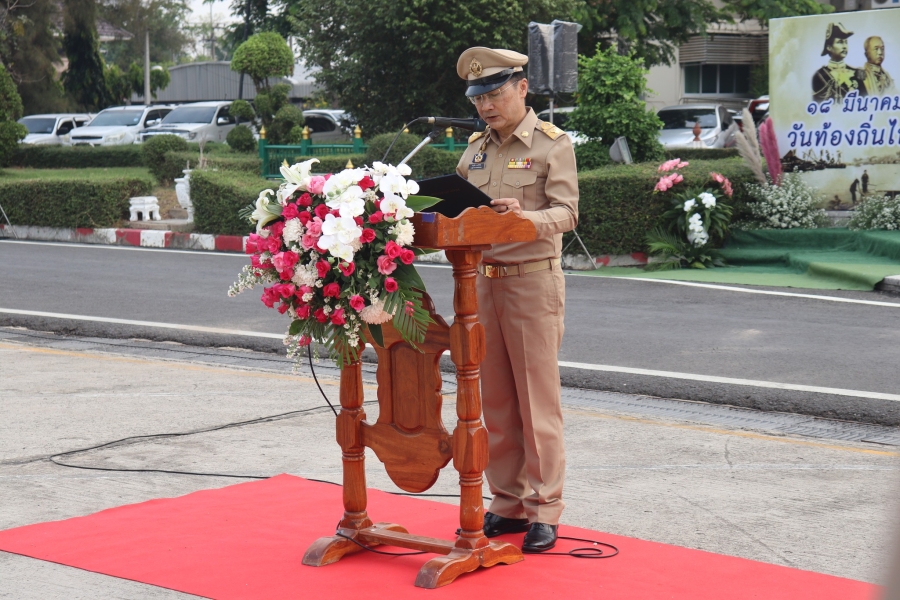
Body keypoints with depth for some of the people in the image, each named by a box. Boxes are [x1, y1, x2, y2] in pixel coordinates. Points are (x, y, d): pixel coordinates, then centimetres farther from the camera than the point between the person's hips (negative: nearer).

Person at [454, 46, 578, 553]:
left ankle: (543, 510, 3)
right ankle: (508, 504, 16)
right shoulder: (476, 149, 14)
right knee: (495, 402, 8)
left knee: (538, 401, -2)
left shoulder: (553, 145, -4)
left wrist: (525, 216, -31)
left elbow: (567, 213, -13)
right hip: (482, 281, 6)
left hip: (533, 282, -6)